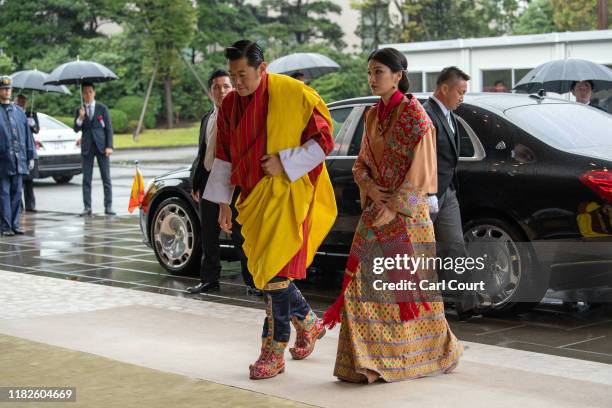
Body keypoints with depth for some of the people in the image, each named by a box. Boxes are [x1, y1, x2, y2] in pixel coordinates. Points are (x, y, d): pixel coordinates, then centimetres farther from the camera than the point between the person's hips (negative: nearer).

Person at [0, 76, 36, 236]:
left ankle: (15, 224, 13)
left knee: (17, 193, 7)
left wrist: (31, 156, 9)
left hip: (19, 160, 4)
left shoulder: (19, 112, 13)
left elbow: (27, 134, 14)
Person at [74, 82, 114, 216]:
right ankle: (87, 207, 2)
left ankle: (108, 206, 2)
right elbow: (76, 129, 4)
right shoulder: (80, 111, 9)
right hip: (87, 147, 1)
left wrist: (109, 146, -6)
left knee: (106, 178, -1)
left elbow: (108, 128, 3)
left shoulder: (102, 109, 5)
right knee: (86, 179, 0)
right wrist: (80, 118, -14)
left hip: (101, 145, -1)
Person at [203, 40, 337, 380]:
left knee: (275, 273, -10)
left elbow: (323, 141, -8)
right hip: (254, 198, 6)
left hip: (287, 196, -6)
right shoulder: (230, 105, 6)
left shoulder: (294, 95, -12)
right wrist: (224, 202, 12)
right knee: (265, 272, 12)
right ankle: (308, 322, 35)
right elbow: (224, 157, 14)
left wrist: (284, 163, -17)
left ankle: (273, 353, -1)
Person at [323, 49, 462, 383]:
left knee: (409, 282, 1)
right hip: (376, 210, 6)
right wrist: (371, 189, -5)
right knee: (365, 282, 1)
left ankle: (433, 352, 18)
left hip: (406, 213, -6)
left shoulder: (413, 113, -9)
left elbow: (419, 169, -13)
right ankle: (368, 360, 8)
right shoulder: (372, 115, 12)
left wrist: (393, 207, -17)